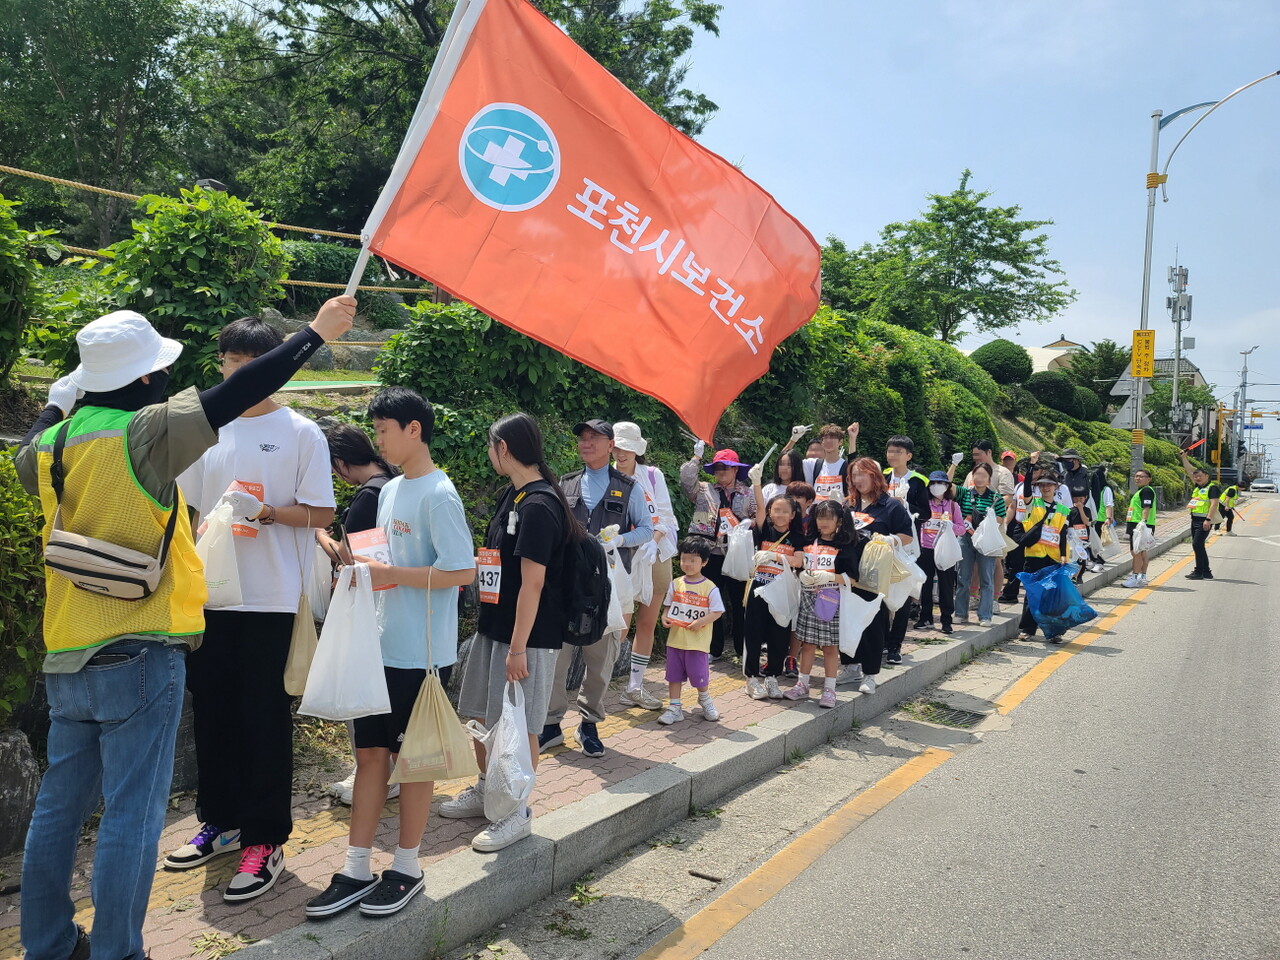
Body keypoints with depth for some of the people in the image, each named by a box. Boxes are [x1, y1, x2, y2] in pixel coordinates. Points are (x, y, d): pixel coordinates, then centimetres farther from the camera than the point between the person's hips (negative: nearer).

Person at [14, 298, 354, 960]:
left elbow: (26, 459, 31)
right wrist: (316, 333, -9)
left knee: (58, 805, 17)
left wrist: (57, 400, 41)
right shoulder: (144, 431, -13)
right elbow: (234, 395, -15)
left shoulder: (52, 441, 8)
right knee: (131, 817, 1)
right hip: (138, 655, -8)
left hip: (66, 657, 8)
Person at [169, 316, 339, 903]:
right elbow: (186, 507, 17)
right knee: (211, 710, 13)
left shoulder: (301, 433, -2)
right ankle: (219, 821, 30)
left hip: (272, 598, -5)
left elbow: (322, 514, -4)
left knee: (264, 717, 0)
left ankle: (265, 840, 11)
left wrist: (265, 510, -19)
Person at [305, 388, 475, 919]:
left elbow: (462, 571, -21)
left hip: (420, 653, -8)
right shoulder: (389, 490, 12)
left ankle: (406, 868, 21)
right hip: (381, 646, 8)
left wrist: (392, 575, -20)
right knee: (370, 752, 11)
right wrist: (364, 562, 2)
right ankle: (357, 869, 21)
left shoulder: (438, 494, -15)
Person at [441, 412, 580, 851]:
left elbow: (532, 584, -22)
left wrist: (518, 647, -21)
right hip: (494, 625, 9)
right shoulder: (510, 496, 10)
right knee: (483, 713, 19)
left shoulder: (539, 506, -20)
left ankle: (519, 813, 17)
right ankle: (485, 789, 38)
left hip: (527, 634, -9)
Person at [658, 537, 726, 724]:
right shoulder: (675, 584, 5)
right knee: (674, 674, 8)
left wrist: (701, 621, -20)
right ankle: (675, 707, 19)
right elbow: (668, 605, 12)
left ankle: (705, 699, 31)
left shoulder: (710, 588, -8)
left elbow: (718, 611, -6)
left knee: (699, 675, 2)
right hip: (675, 640, 4)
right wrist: (665, 617, -8)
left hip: (698, 642, -4)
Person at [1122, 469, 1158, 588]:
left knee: (1136, 551, -9)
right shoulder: (1139, 491, 21)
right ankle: (1142, 577, 21)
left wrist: (1143, 521, -32)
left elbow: (1147, 508, -22)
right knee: (1141, 552, 14)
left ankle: (1135, 578, -8)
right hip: (1136, 525, 11)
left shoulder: (1147, 490, -11)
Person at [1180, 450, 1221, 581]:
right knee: (1198, 546, 10)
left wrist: (1208, 519, -24)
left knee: (1197, 544, -13)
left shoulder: (1212, 488, -6)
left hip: (1204, 521, -9)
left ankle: (1199, 572, -11)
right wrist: (1184, 457, 19)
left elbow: (1214, 504, -16)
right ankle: (1206, 572, 16)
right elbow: (1189, 471, 24)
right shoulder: (1197, 487, 17)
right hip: (1195, 519, 9)